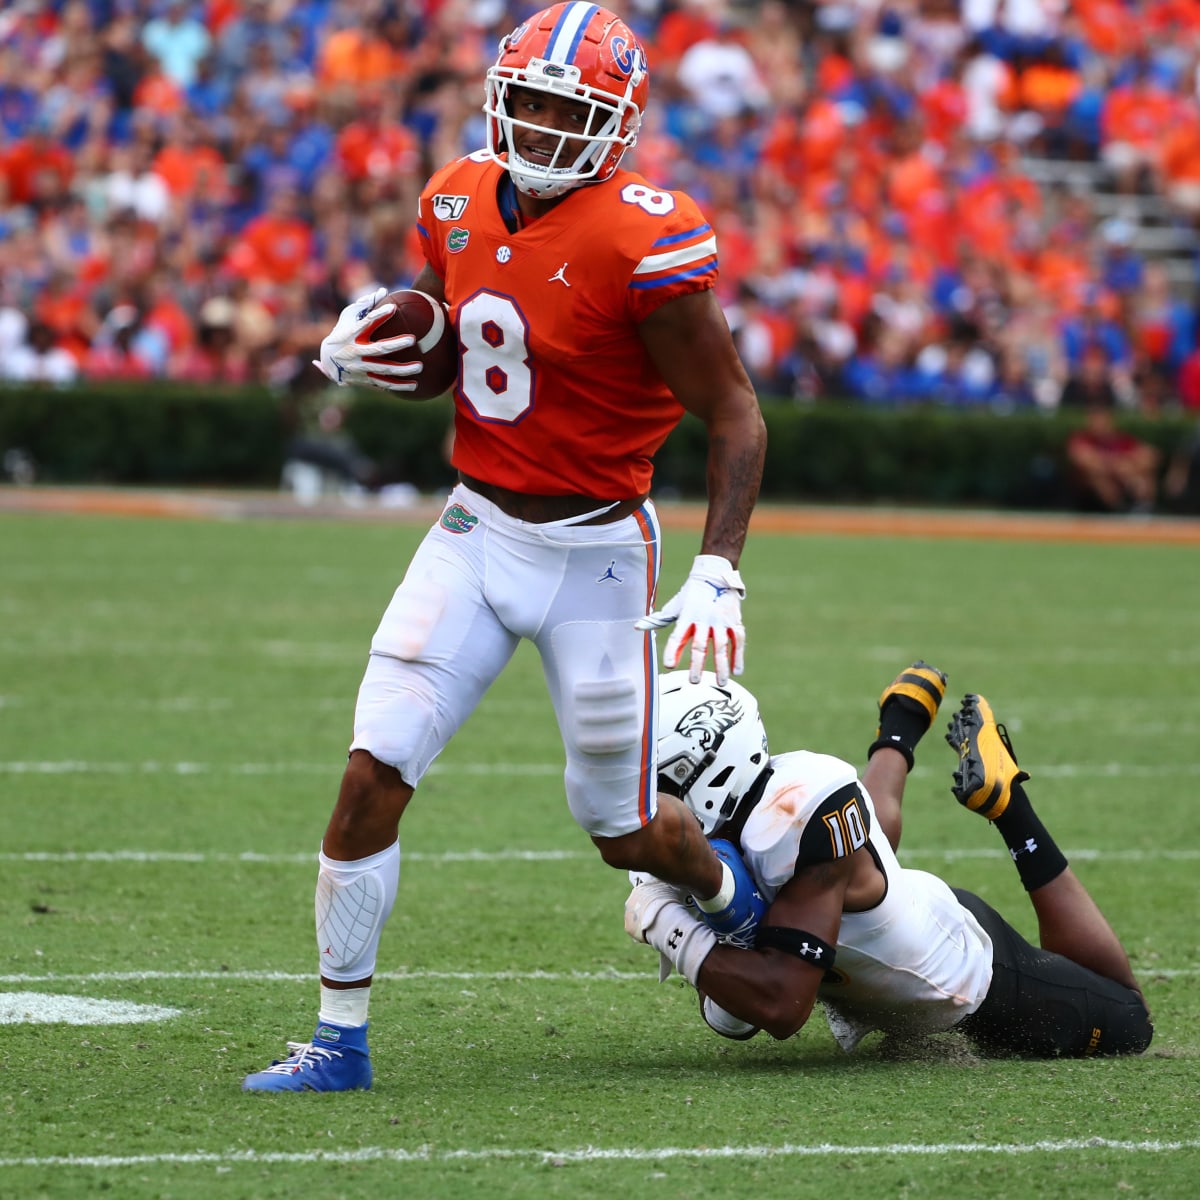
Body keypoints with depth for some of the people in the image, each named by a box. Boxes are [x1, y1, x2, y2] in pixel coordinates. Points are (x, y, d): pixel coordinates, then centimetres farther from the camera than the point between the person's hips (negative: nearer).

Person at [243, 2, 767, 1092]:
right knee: (374, 773, -7)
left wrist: (718, 573, -23)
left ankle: (735, 897, 41)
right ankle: (340, 1039, 3)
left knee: (625, 831, 6)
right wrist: (360, 352, -3)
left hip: (593, 552, -5)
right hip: (476, 530, 5)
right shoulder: (460, 203, 1)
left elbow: (734, 416, -15)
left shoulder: (643, 244, -19)